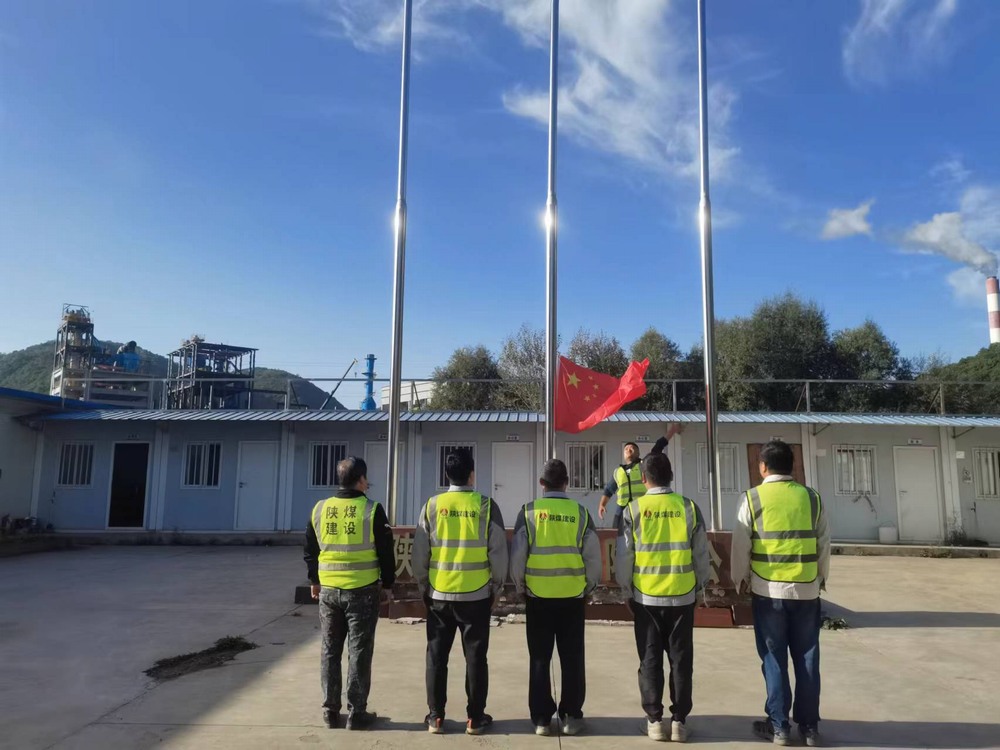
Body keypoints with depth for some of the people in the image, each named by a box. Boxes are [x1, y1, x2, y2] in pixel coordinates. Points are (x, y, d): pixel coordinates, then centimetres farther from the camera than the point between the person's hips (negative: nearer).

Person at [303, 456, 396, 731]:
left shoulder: (319, 509, 3)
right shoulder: (371, 510, -9)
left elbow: (310, 550, 11)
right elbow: (385, 552, -5)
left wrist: (315, 581, 24)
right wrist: (387, 583, 7)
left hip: (329, 590, 4)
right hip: (363, 591, -4)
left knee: (330, 651, 14)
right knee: (359, 652, 5)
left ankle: (331, 711, 20)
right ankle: (356, 713, 11)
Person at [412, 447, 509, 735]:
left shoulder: (432, 506, -4)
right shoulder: (486, 505, -7)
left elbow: (419, 555, 0)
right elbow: (498, 553, -5)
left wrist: (424, 587, 13)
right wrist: (496, 588, 9)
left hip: (439, 595, 1)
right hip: (477, 596, -1)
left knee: (437, 656, 12)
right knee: (475, 657, 10)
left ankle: (435, 717, 20)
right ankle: (475, 718, 17)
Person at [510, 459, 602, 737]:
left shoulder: (529, 511, -7)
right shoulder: (580, 512, -3)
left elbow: (517, 554, -7)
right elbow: (593, 556, -2)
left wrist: (519, 585, 9)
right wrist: (589, 587, 13)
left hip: (538, 596, -1)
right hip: (572, 596, 1)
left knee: (540, 659, 10)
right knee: (572, 658, 12)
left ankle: (541, 718, 16)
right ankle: (571, 717, 18)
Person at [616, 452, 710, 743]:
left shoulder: (633, 510, -8)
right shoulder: (689, 507, -5)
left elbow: (623, 557, -5)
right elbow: (701, 555, 1)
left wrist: (627, 588, 10)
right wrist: (699, 586, 15)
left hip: (646, 596, -1)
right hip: (683, 596, 1)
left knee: (650, 660, 10)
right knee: (681, 659, 11)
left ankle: (655, 720, 15)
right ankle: (679, 721, 16)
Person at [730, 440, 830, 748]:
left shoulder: (753, 498, -6)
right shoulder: (811, 497, 1)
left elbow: (740, 545, -3)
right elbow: (824, 543, 8)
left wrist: (740, 578, 12)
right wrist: (822, 577, 23)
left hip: (768, 590, -2)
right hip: (806, 590, 2)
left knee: (774, 659, 8)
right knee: (807, 659, 12)